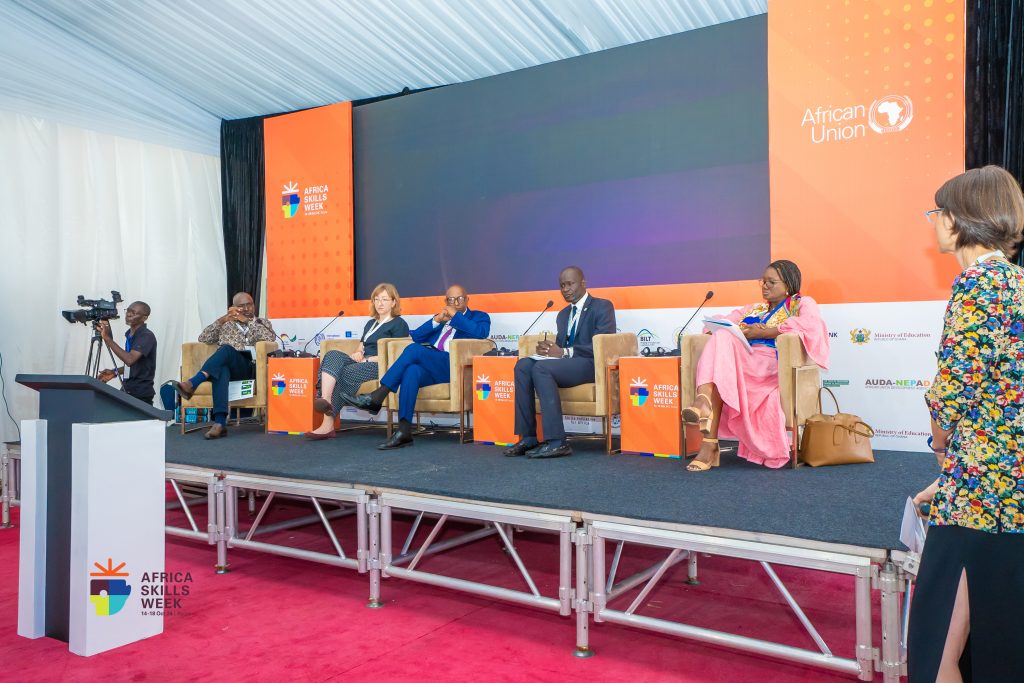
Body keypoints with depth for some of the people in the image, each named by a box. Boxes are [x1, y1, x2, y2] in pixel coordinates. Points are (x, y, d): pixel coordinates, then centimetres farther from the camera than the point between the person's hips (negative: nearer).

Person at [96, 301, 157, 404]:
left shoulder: (146, 336, -16)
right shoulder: (129, 334, 11)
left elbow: (130, 359, -31)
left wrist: (108, 338, -30)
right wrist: (115, 372, 7)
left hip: (141, 394, -8)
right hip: (128, 391, 8)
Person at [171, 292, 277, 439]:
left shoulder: (262, 322, 23)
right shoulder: (225, 324, 28)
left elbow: (270, 338, 0)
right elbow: (203, 339, 12)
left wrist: (248, 321, -6)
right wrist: (222, 320, -1)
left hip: (250, 367, -1)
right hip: (224, 365, 1)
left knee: (227, 349, -34)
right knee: (221, 369, -39)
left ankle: (192, 384, -47)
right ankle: (220, 422, -54)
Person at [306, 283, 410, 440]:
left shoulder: (399, 324, 6)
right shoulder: (370, 323, 30)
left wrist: (366, 359, -11)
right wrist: (357, 353, 2)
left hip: (381, 367, -7)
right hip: (361, 363, 7)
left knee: (345, 374, -32)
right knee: (332, 355, -24)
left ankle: (328, 424, -33)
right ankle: (325, 400, -46)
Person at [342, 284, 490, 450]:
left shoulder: (479, 317, 18)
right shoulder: (439, 318, 32)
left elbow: (481, 332, -7)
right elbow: (416, 336, 18)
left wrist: (455, 315, -3)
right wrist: (436, 320, 5)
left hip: (455, 366, -4)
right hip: (429, 367, 4)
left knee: (413, 349, -28)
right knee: (412, 371, -33)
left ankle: (376, 398, -27)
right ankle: (404, 432, -39)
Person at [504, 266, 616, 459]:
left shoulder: (602, 306, 2)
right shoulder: (563, 314, 25)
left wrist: (564, 352, -19)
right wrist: (548, 349, -4)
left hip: (591, 364, -7)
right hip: (565, 363, 7)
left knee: (541, 368, -31)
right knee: (523, 365, -18)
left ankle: (556, 442, -34)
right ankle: (528, 437, -22)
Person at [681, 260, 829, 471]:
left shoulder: (803, 304, 17)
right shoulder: (753, 309, 34)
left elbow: (809, 324, -8)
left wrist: (762, 333, -12)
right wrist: (716, 327, -2)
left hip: (771, 366, -4)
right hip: (745, 362, 5)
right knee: (721, 339, -29)